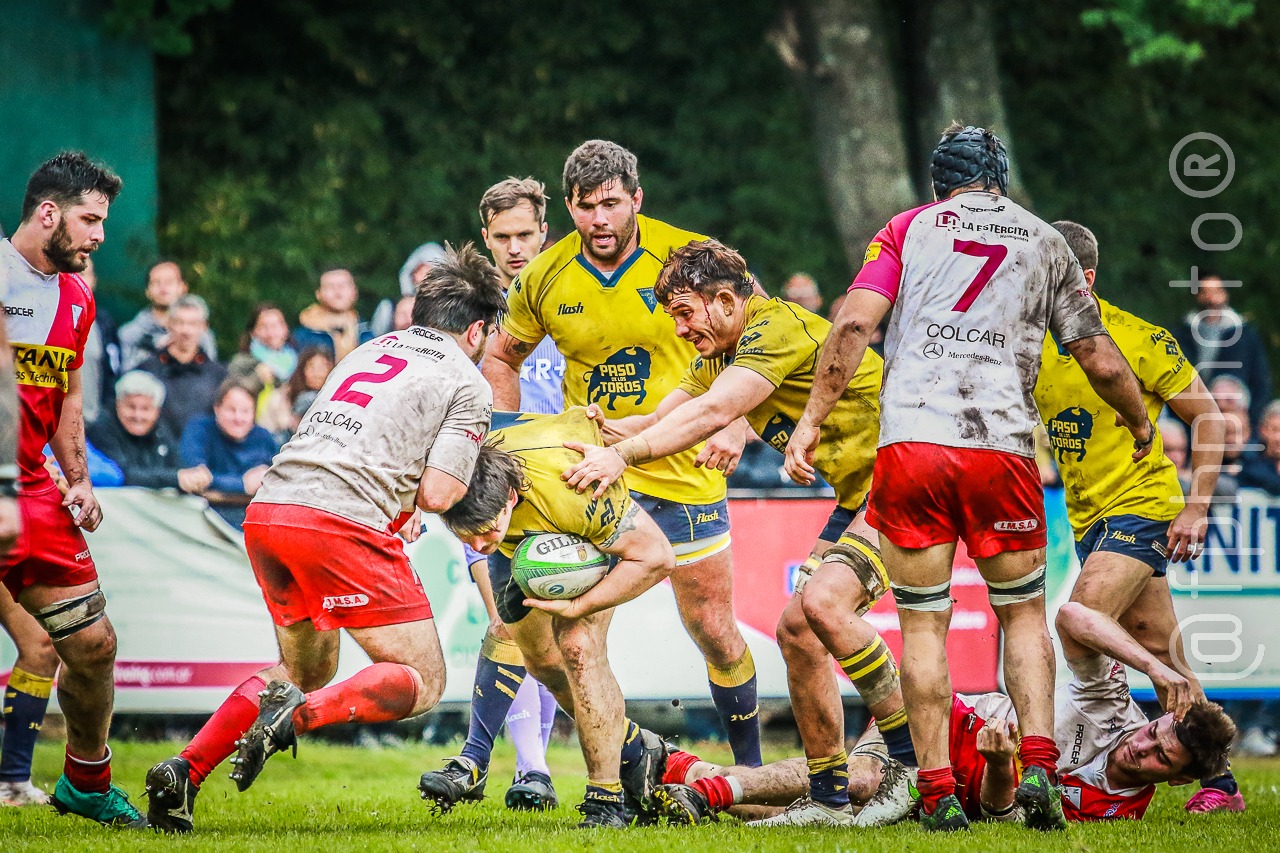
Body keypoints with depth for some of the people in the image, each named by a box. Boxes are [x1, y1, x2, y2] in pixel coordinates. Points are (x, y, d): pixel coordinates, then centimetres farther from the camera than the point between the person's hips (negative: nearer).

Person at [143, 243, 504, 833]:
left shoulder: (369, 351, 25)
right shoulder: (466, 384, 5)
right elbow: (438, 494, -3)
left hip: (266, 511, 7)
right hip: (341, 520, -7)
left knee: (308, 669, 25)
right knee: (422, 682, 2)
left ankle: (184, 770, 9)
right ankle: (298, 715, -24)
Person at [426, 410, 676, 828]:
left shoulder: (570, 492, -47)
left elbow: (657, 557, -34)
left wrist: (579, 606, -37)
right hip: (522, 541, 5)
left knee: (578, 647, -20)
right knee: (540, 658, 11)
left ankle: (606, 800, -13)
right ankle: (635, 751, 30)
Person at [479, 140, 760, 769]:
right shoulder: (545, 279, -3)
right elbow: (501, 358, 15)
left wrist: (735, 427, -13)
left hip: (684, 471, -1)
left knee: (715, 633, 5)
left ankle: (751, 768, 23)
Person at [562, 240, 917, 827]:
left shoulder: (776, 327, -20)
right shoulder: (719, 355, 11)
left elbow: (713, 412, -31)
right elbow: (663, 420, 10)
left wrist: (623, 455, -35)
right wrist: (608, 431, -11)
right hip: (858, 495, 10)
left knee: (823, 600, -27)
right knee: (797, 628, 2)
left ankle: (915, 761, -17)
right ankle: (828, 799, 9)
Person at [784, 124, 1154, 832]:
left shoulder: (909, 229, 12)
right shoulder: (1045, 244, 16)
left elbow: (854, 324, -2)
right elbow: (1100, 361, 16)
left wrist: (811, 420, 2)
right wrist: (1140, 424, 33)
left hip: (909, 440, -1)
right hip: (1003, 445, 1)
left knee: (923, 625, 5)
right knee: (1023, 613, 16)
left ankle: (937, 792, 0)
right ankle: (1038, 767, -1)